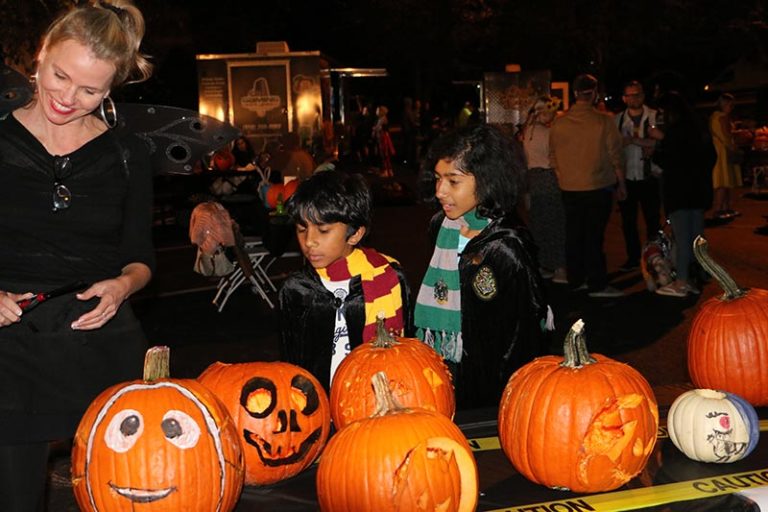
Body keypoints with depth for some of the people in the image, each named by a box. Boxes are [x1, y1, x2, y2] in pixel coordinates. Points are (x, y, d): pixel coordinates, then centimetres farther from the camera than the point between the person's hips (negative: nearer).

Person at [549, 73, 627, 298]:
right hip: (598, 187, -3)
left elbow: (553, 156, 9)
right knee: (594, 235, -2)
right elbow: (615, 155, -5)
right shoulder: (604, 121, -10)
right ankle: (597, 284, 2)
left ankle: (575, 280, 19)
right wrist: (621, 183, 5)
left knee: (574, 235, 11)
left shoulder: (559, 123, 0)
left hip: (569, 188, 4)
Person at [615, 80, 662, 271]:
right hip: (626, 178, 3)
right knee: (628, 221, 9)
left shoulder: (655, 117, -2)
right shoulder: (618, 120, 7)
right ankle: (633, 257, 22)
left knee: (653, 220, 1)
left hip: (649, 177, -3)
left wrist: (632, 140, -16)